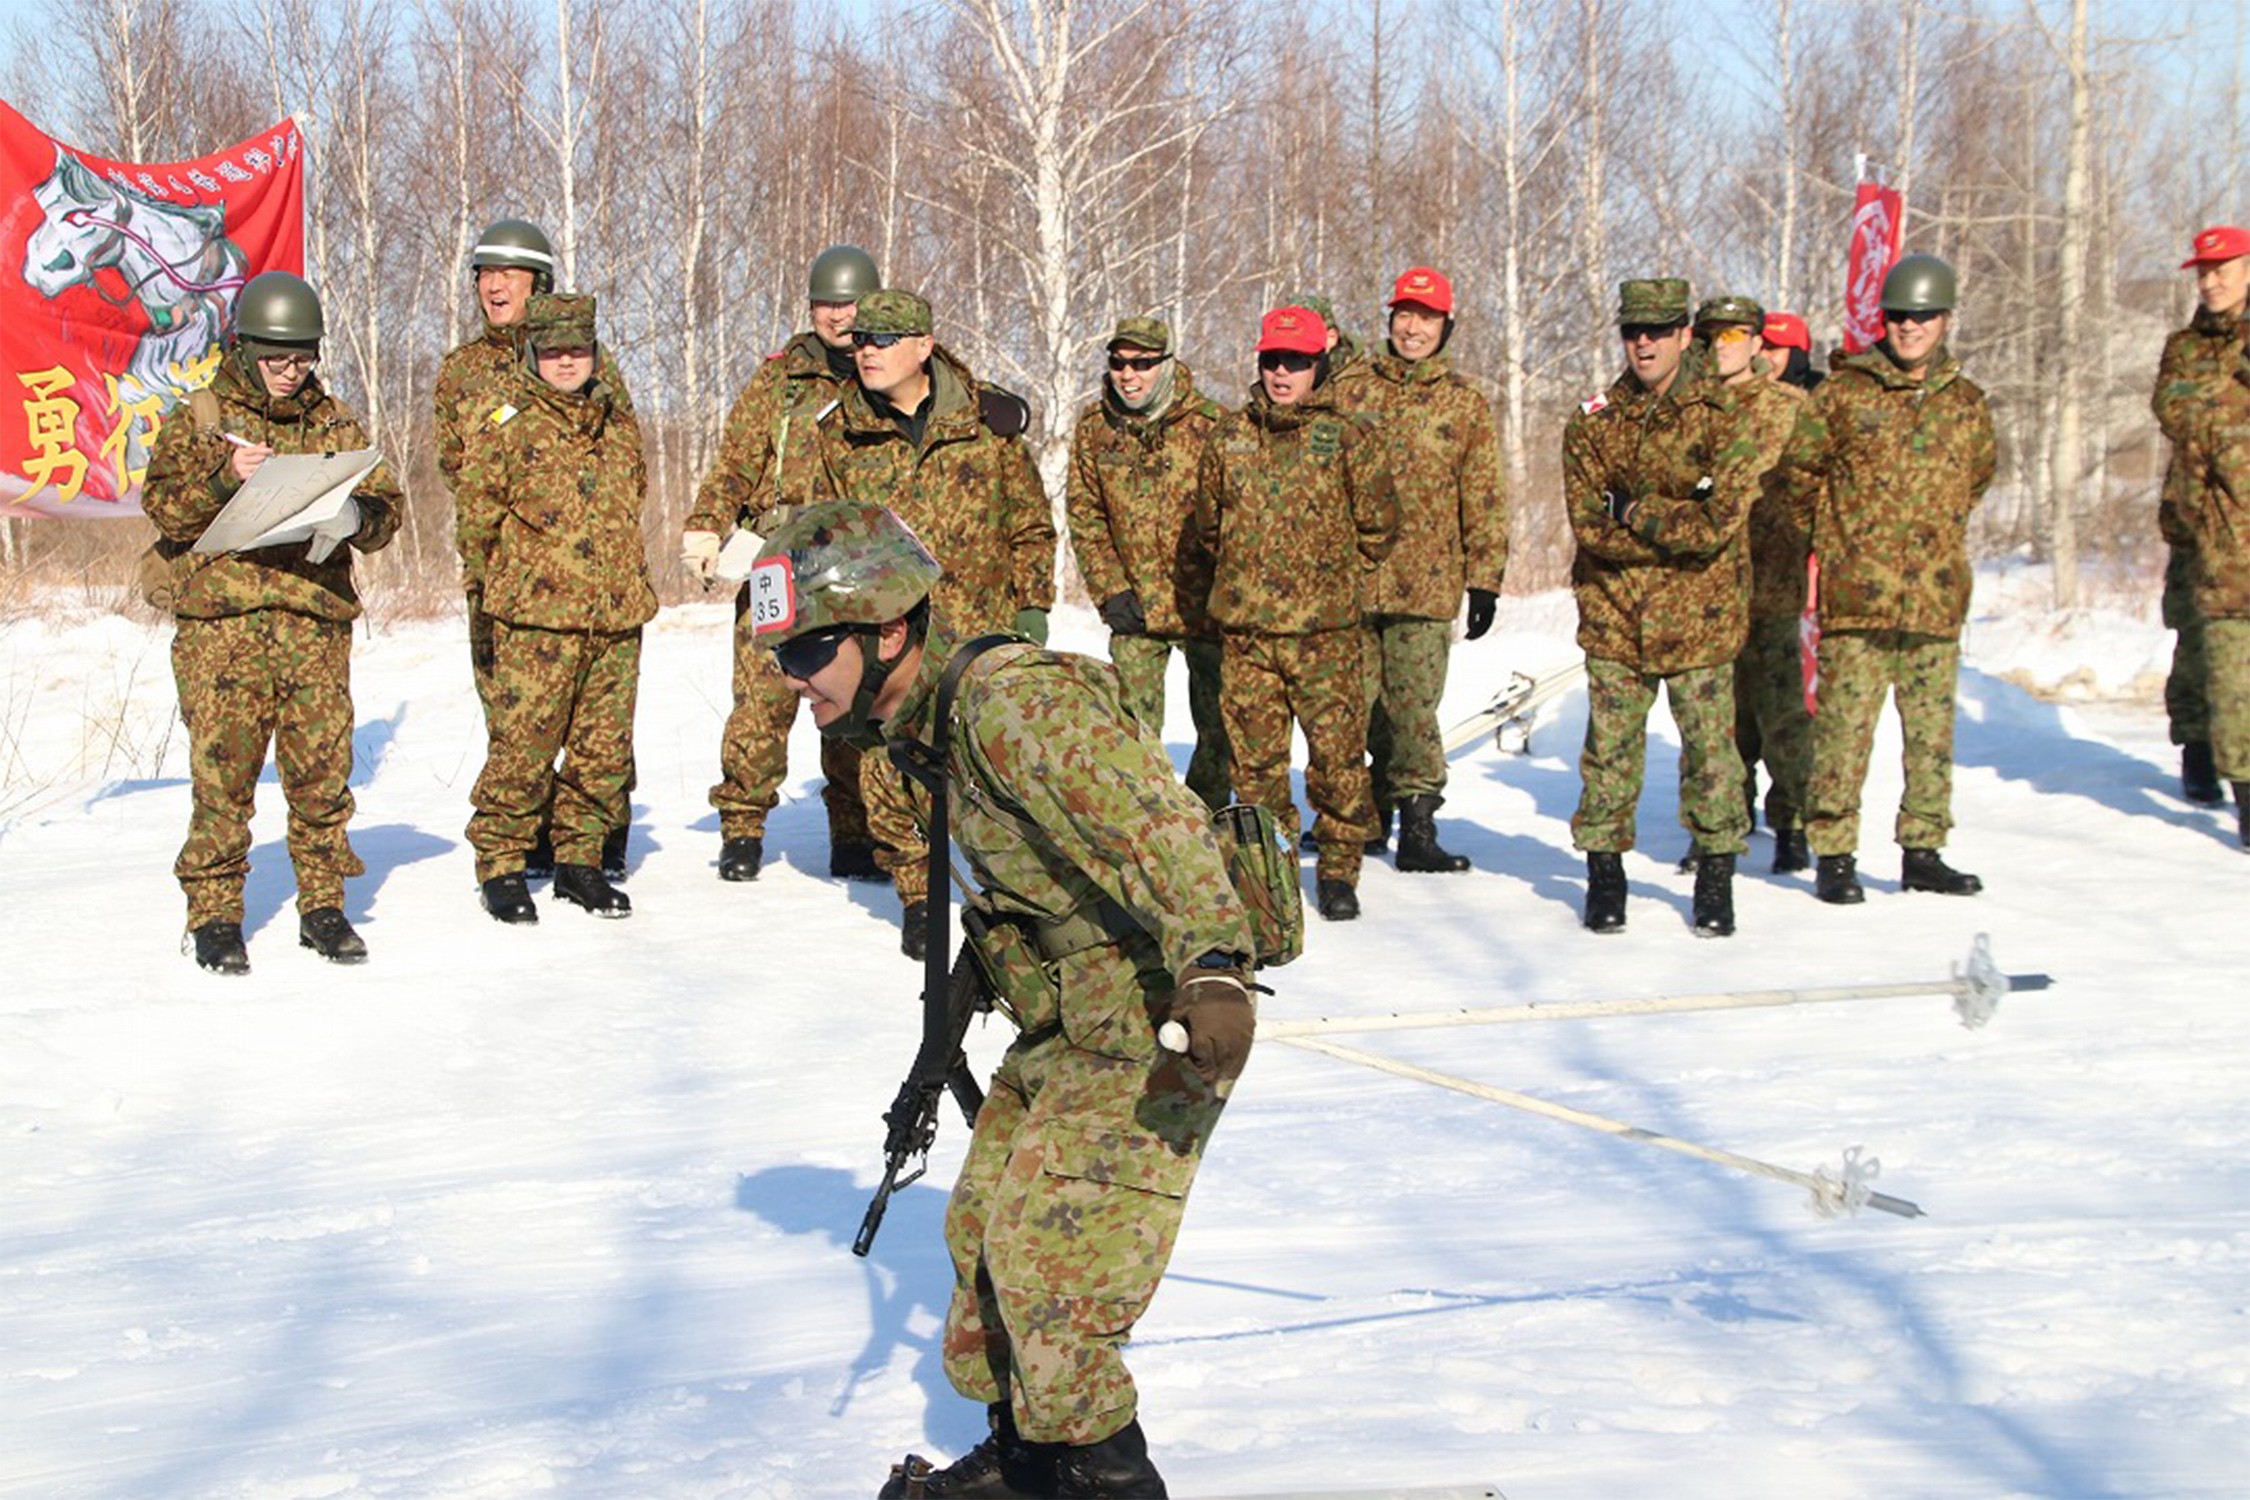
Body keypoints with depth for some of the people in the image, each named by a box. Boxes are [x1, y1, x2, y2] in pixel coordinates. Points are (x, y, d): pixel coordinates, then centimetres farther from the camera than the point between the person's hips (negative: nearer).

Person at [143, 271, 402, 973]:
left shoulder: (337, 423, 15)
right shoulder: (200, 420, 8)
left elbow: (385, 513, 12)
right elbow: (164, 508, -2)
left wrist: (351, 511, -10)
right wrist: (224, 474, -17)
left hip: (318, 622, 2)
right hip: (222, 620, -2)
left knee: (322, 770, 1)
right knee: (222, 771, -5)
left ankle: (324, 904, 13)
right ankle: (214, 913, 5)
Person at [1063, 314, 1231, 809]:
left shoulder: (1212, 424, -7)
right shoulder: (1094, 427, 3)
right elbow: (1084, 514, 6)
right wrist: (1110, 592, -3)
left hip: (1204, 603, -2)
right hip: (1135, 608, 2)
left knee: (1217, 728, 5)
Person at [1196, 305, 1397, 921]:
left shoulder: (1349, 435, 1)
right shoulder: (1229, 437, 10)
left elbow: (1376, 528, 6)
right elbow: (1209, 526, 21)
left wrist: (1331, 574, 10)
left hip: (1327, 626, -3)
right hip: (1245, 627, 3)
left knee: (1338, 750, -3)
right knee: (1254, 752, 5)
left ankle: (1339, 869, 11)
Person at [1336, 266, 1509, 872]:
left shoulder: (1465, 403, 8)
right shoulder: (1350, 389, 9)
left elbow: (1484, 500, 9)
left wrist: (1484, 581, 4)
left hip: (1426, 583, -1)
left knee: (1414, 708, -5)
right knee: (1358, 704, 4)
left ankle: (1417, 825, 2)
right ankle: (1365, 818, 19)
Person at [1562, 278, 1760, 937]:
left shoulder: (1721, 416, -2)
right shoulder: (1592, 420, 4)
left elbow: (1719, 522, -13)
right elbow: (1588, 525, -5)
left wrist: (1636, 513, -8)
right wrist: (1675, 527, -11)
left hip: (1699, 618, -1)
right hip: (1614, 617, 2)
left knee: (1710, 749, 2)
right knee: (1610, 748, 4)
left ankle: (1716, 881, 15)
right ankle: (1604, 878, 17)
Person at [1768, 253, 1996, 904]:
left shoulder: (1967, 402, 11)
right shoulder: (1845, 391, 0)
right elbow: (1796, 470, 7)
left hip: (1936, 599, 4)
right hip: (1855, 593, -3)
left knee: (1932, 730, 8)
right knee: (1844, 726, -4)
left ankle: (1923, 850, 18)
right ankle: (1834, 855, 4)